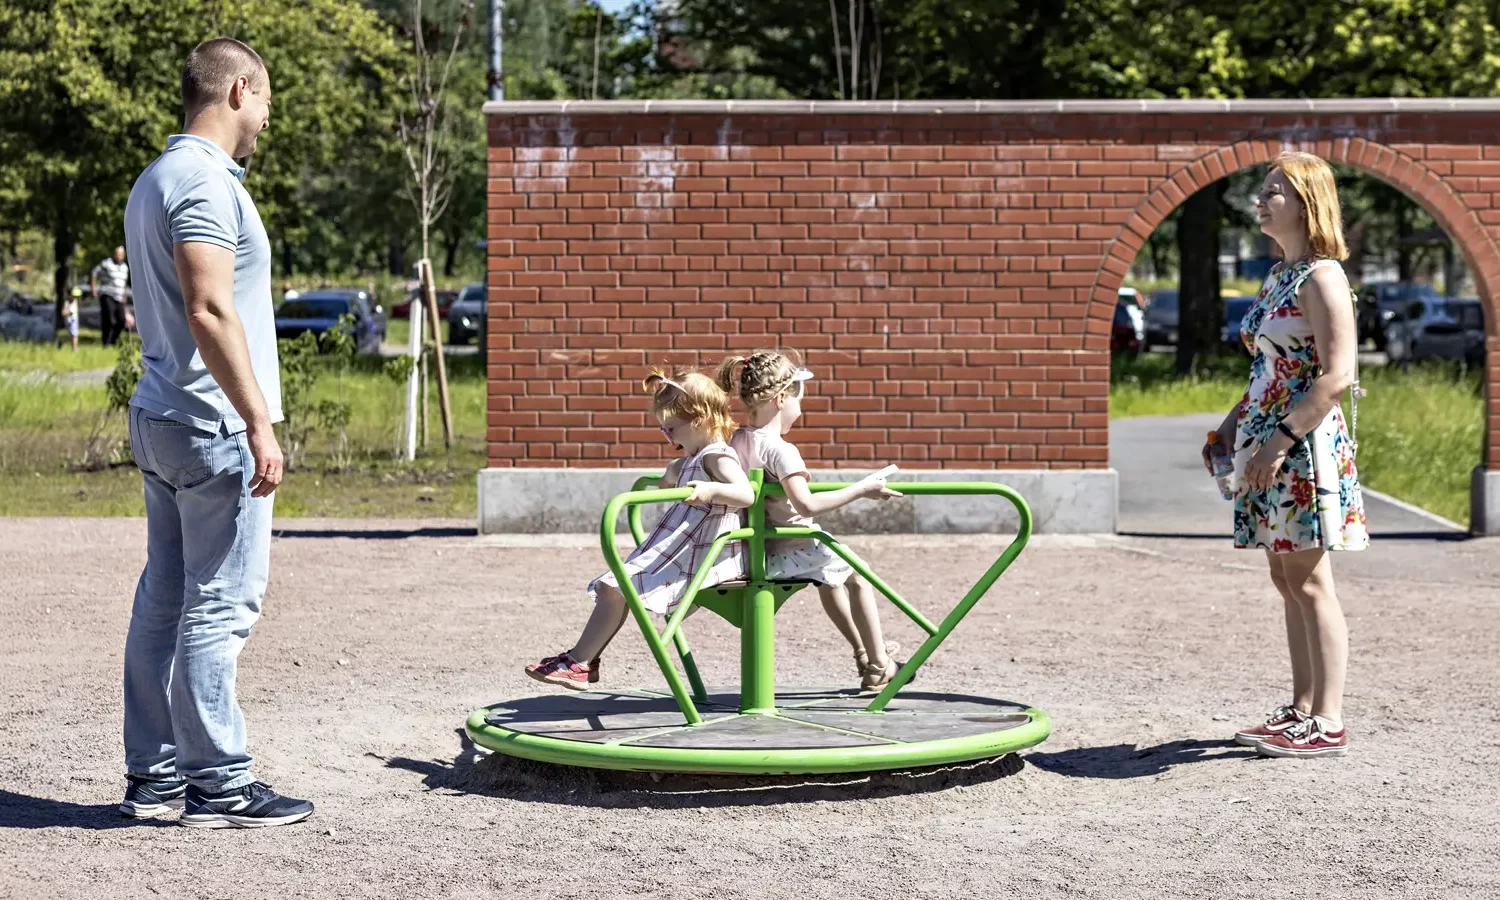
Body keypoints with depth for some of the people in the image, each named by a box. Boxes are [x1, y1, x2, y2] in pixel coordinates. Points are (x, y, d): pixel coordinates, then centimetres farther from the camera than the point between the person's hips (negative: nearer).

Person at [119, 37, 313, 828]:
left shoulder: (155, 180, 17)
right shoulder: (205, 182, -15)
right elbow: (210, 312, -23)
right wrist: (259, 425, -23)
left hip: (160, 417, 10)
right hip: (212, 428, -10)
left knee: (163, 600, 12)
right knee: (219, 608, -6)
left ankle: (153, 773, 17)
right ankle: (218, 784, -2)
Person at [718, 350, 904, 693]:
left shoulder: (737, 441, 0)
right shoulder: (780, 450, -25)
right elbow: (806, 504, -35)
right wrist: (860, 490, -29)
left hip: (760, 549, 8)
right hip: (793, 552, -8)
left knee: (829, 576, 33)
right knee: (857, 575, 16)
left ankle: (863, 651, 47)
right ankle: (878, 667, 23)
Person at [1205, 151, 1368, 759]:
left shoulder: (1322, 277, -13)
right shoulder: (1278, 276, 15)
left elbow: (1338, 376, -20)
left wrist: (1281, 440, -23)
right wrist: (1231, 426, 16)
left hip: (1305, 443, -9)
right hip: (1268, 441, 9)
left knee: (1309, 581, -6)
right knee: (1287, 579, 11)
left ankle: (1327, 723, -1)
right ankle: (1301, 708, 18)